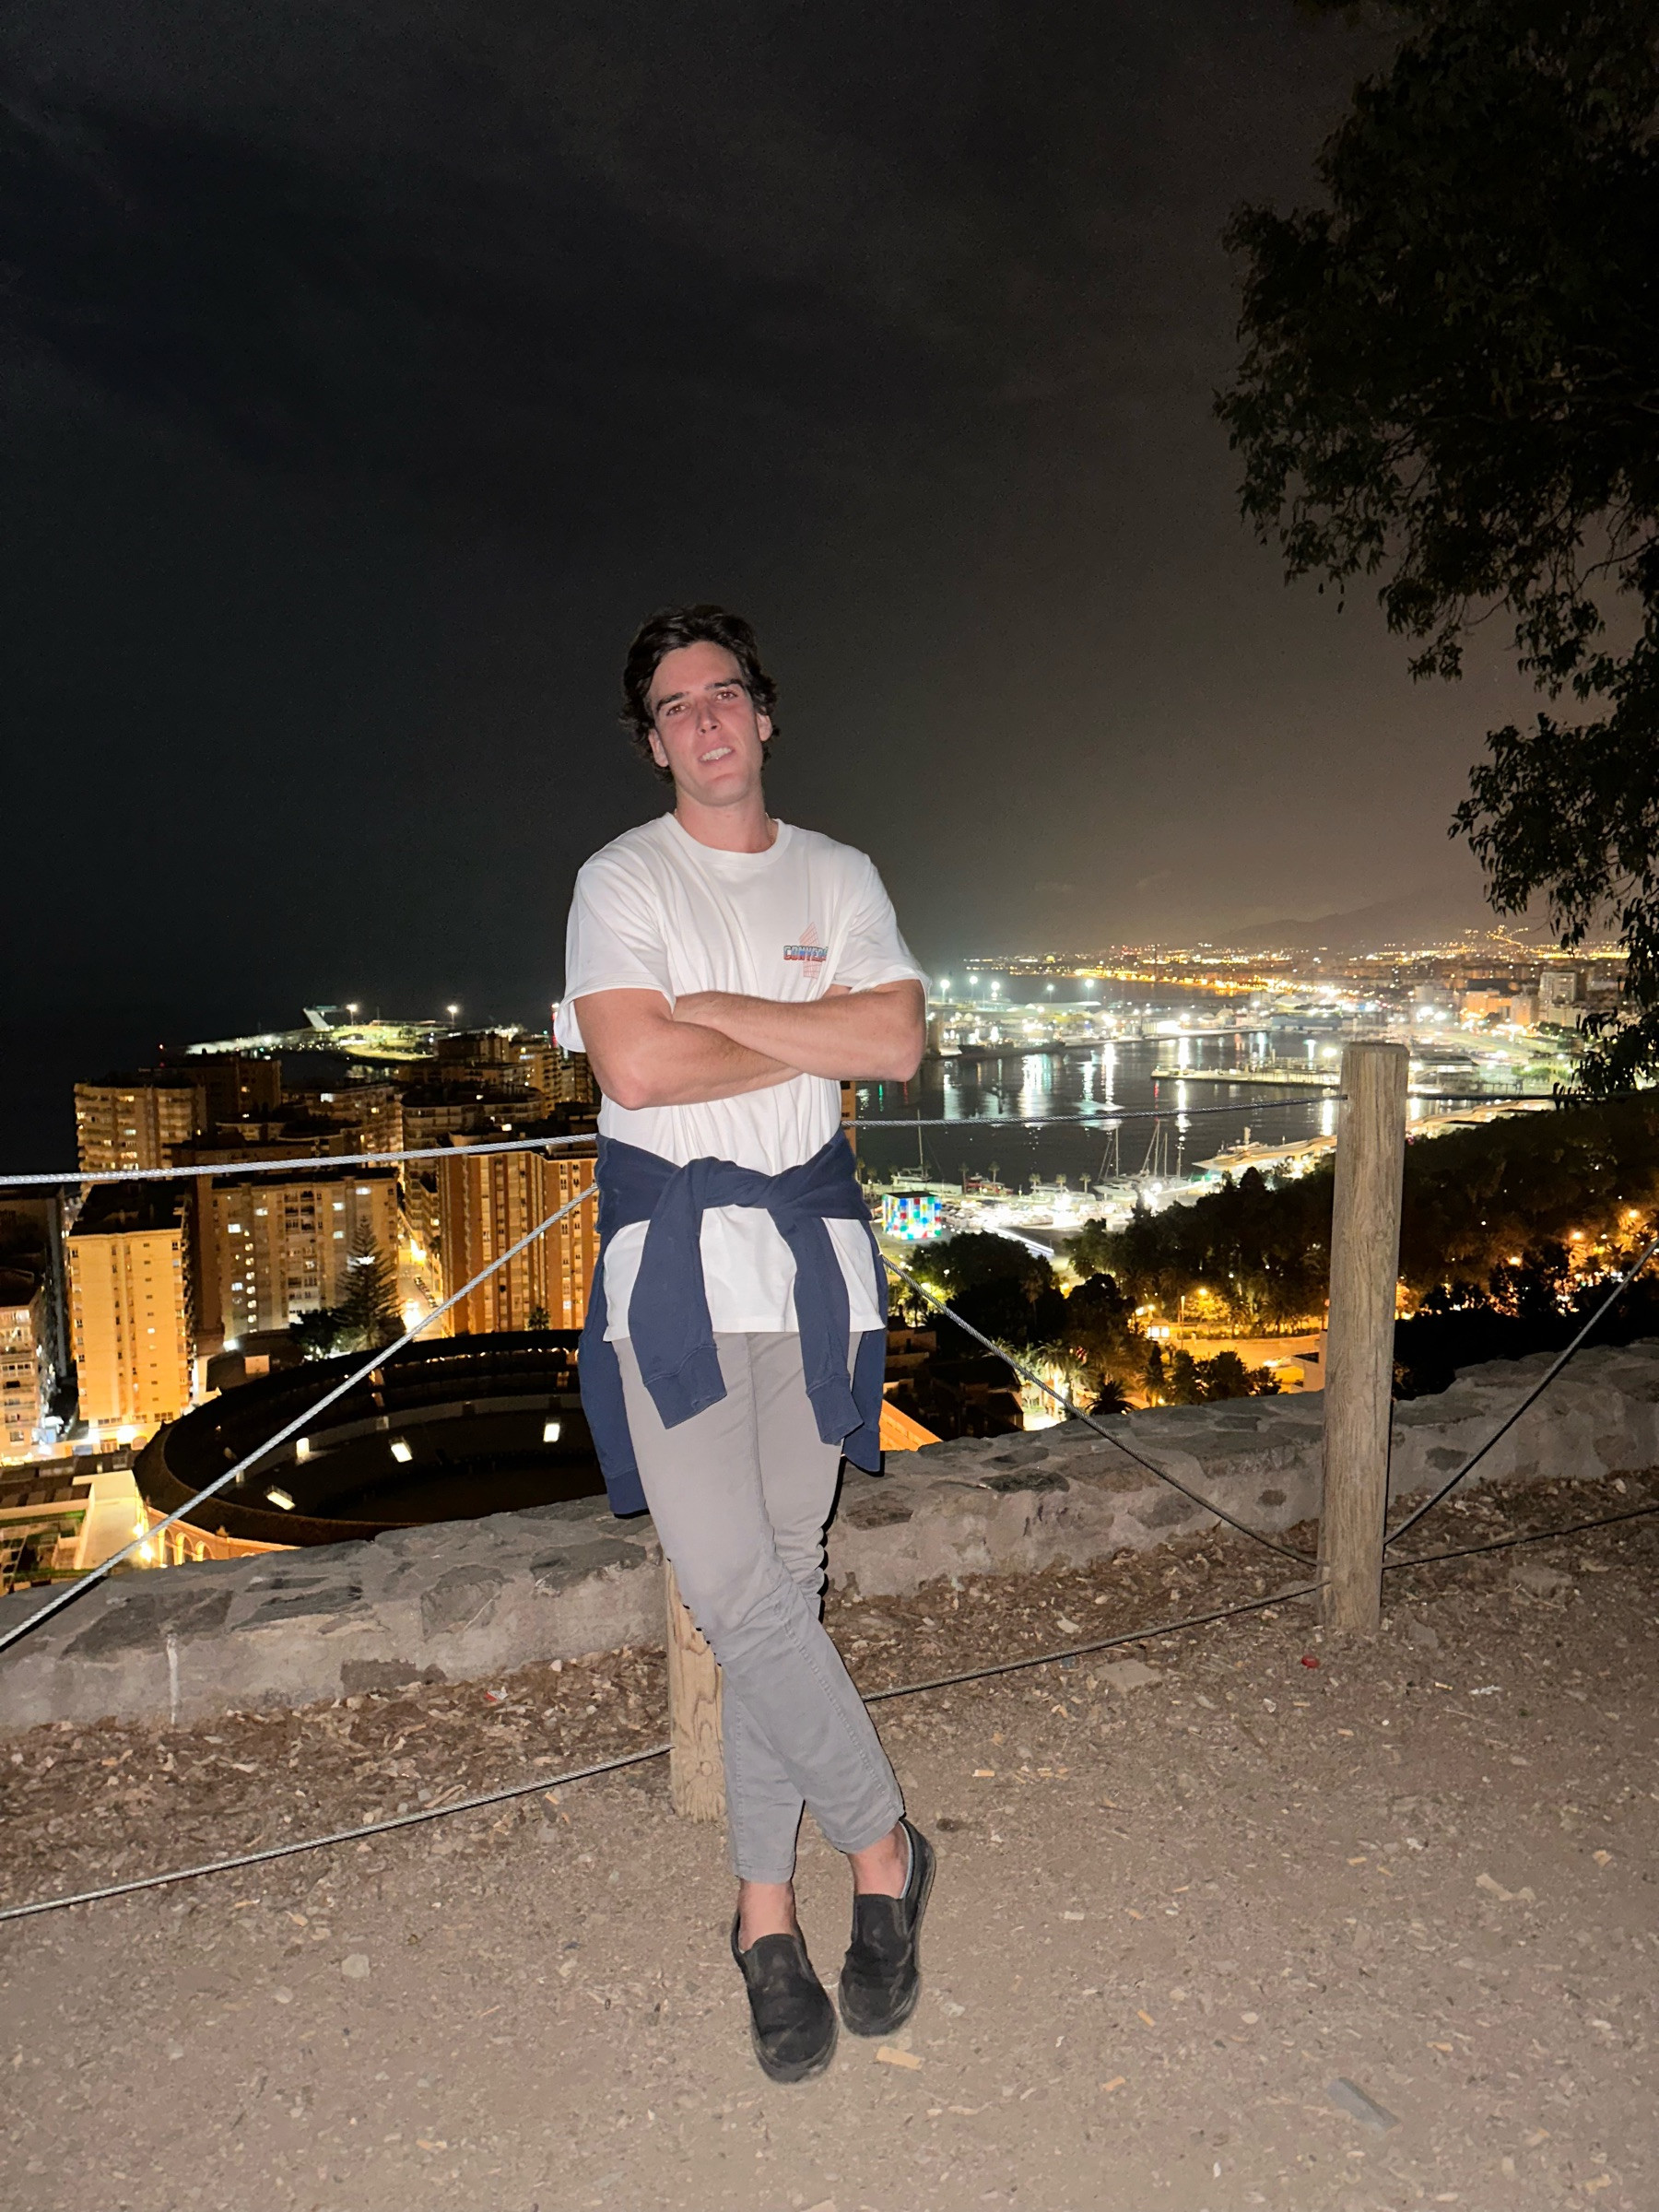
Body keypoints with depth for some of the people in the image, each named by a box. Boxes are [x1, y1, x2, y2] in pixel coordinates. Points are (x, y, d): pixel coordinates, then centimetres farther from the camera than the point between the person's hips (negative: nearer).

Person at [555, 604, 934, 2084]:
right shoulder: (622, 880, 2)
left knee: (785, 1582, 9)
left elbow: (901, 1042, -4)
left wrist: (719, 1011, -10)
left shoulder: (840, 877, 11)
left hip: (812, 1251, 3)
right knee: (735, 1592, -8)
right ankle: (883, 1846, 16)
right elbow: (638, 1067, -15)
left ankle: (768, 1909, 25)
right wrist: (817, 1041, -6)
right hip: (671, 1257, -2)